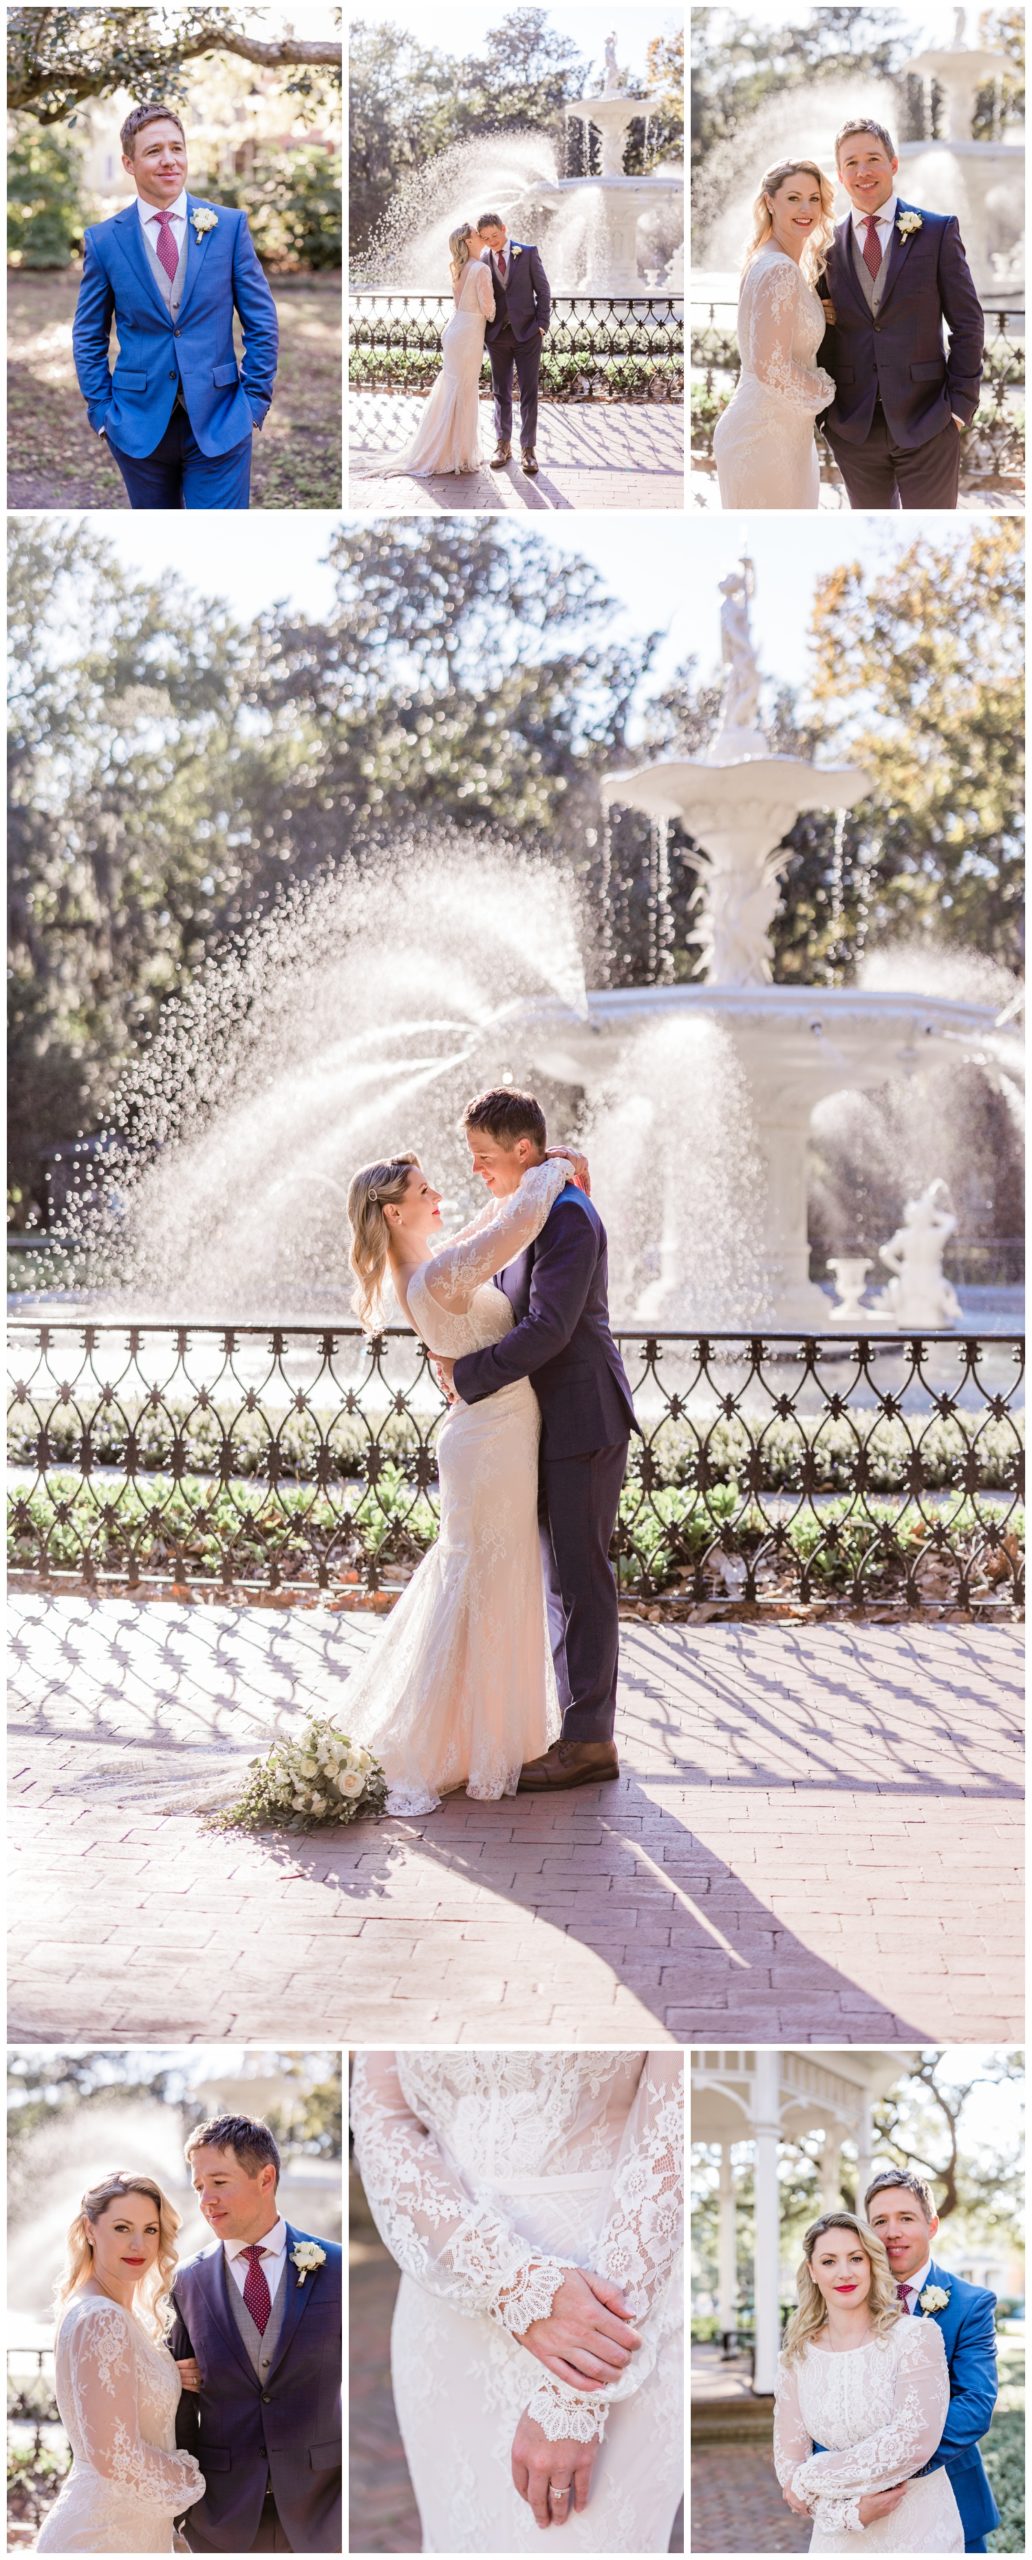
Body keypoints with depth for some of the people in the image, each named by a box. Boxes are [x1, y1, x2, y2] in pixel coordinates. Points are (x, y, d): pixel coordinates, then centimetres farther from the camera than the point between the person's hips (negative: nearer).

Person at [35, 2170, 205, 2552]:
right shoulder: (101, 2319, -20)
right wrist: (190, 2478, -9)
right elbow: (115, 2455, -24)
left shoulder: (122, 2313, 8)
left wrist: (170, 2379, 2)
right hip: (107, 2535, -9)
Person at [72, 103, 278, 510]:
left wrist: (254, 401, -2)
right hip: (139, 425, 1)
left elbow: (261, 323, 3)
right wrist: (102, 411, 1)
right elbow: (88, 337, 8)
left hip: (219, 424, -1)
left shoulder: (229, 225, 0)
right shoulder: (103, 239, 1)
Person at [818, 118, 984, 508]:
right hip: (853, 428, 3)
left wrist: (960, 403, -6)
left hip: (926, 424, -2)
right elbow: (825, 334, 12)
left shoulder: (938, 231, 1)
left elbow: (968, 322, 0)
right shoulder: (828, 245, 8)